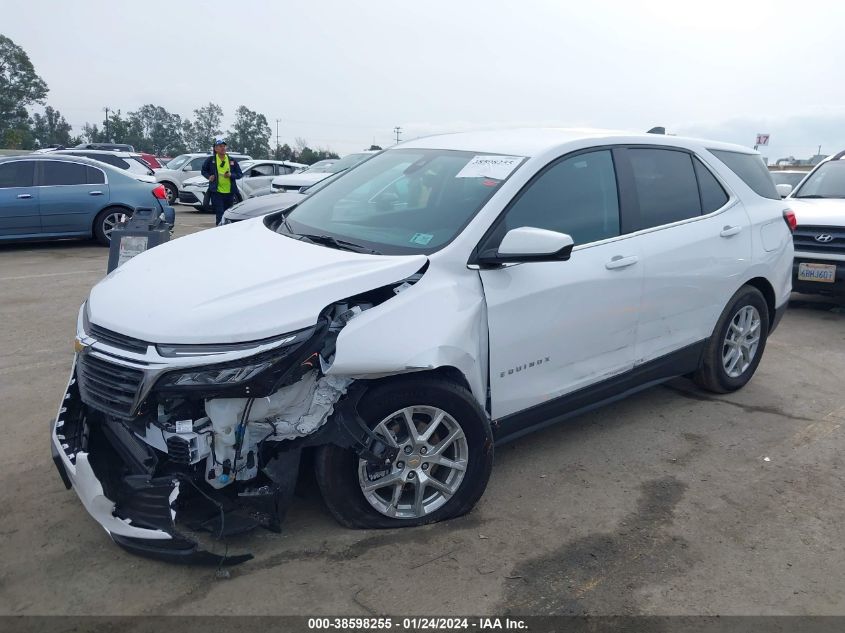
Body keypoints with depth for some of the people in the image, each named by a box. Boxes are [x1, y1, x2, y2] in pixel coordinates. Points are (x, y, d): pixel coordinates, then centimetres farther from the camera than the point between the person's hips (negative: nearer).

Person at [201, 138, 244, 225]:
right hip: (216, 192, -2)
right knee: (220, 215, -8)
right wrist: (208, 176, -3)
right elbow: (204, 170, 16)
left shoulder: (232, 161, 7)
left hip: (229, 192, 3)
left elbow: (240, 174, 8)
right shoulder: (210, 160, 3)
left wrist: (231, 175, -10)